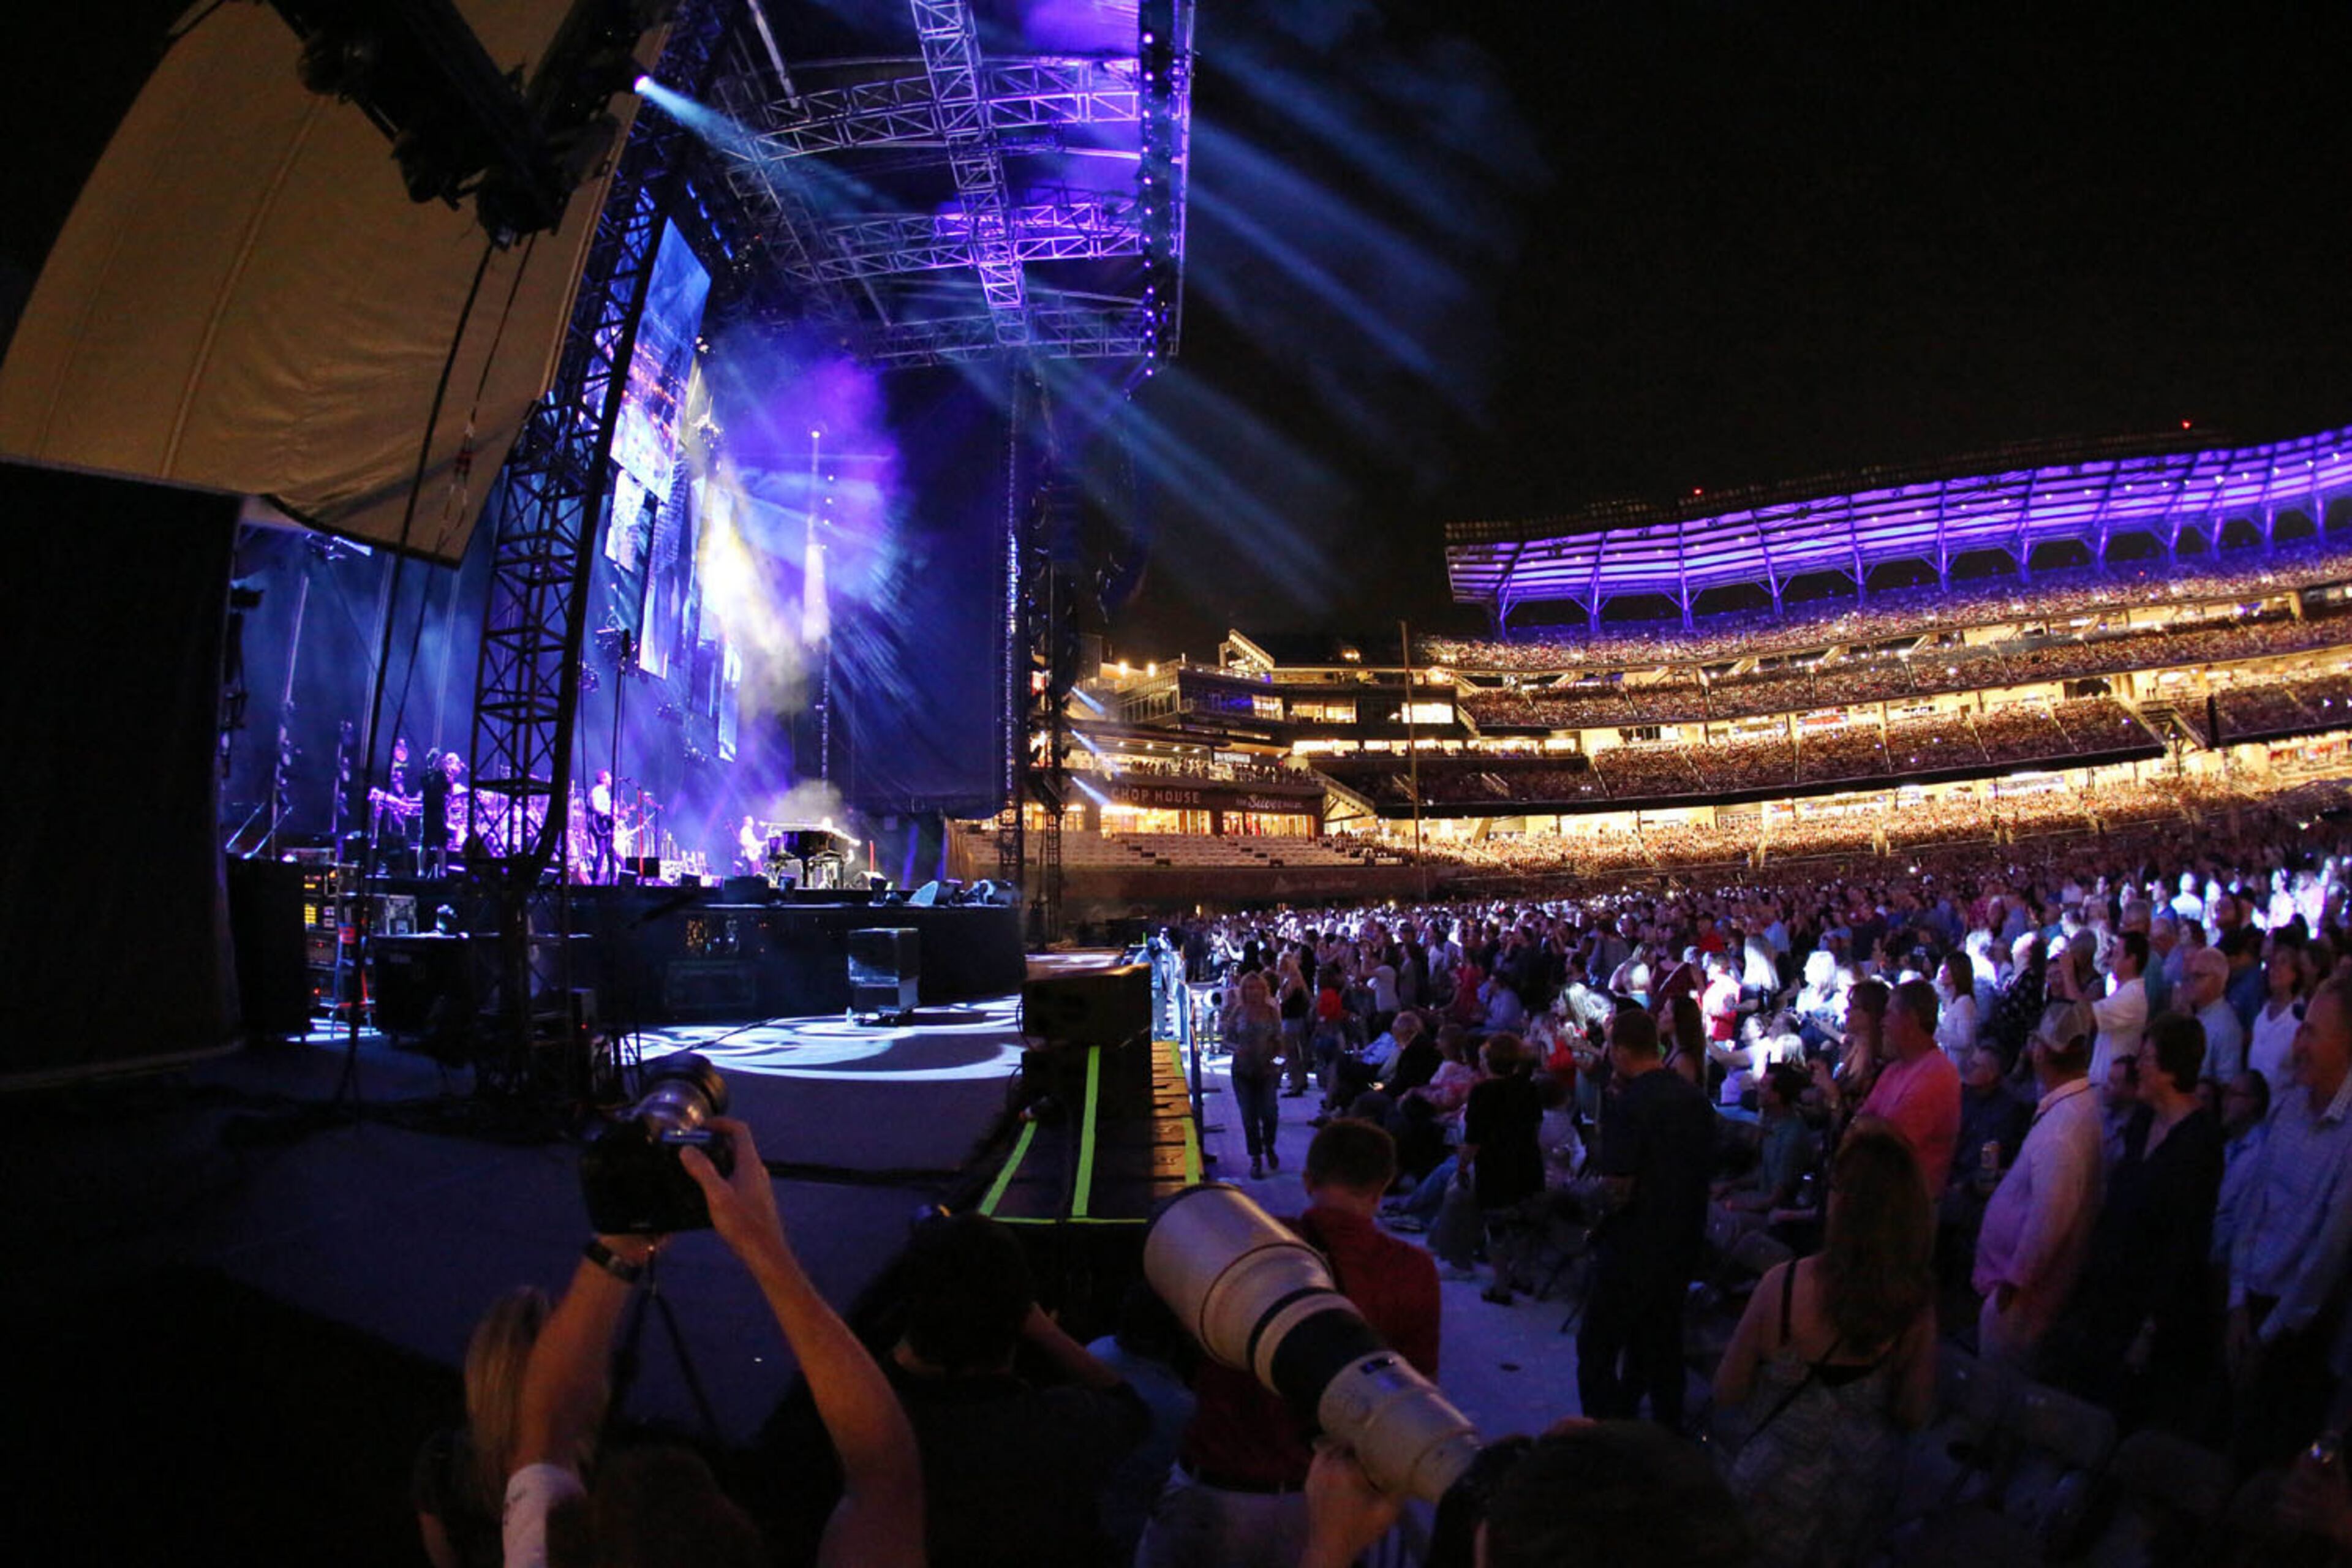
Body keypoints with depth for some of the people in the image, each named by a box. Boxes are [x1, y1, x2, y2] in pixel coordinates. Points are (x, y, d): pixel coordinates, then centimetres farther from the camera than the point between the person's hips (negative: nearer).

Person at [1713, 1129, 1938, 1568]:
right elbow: (1914, 1413, -5)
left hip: (1780, 1485, -3)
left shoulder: (1782, 1285, -27)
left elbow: (1726, 1393, -15)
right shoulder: (1916, 1302, -19)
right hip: (1863, 1490, 3)